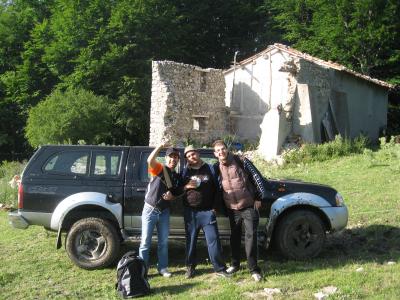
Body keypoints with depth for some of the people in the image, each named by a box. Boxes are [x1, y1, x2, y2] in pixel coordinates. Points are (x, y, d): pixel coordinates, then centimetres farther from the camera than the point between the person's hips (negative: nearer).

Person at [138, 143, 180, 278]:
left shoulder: (177, 177, 9)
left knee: (163, 242, 12)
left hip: (164, 212, 5)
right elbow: (150, 160, -31)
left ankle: (162, 267, 24)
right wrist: (160, 146, -39)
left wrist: (171, 196, -4)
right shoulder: (159, 169, -8)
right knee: (145, 242, 1)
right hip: (150, 210, -5)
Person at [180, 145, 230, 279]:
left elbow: (216, 188, 9)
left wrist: (214, 206, 3)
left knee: (213, 240, -4)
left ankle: (220, 269, 2)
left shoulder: (209, 168, 7)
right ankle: (190, 267, 20)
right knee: (191, 240, 7)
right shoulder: (185, 171, 9)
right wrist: (186, 187, -10)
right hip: (190, 211, 1)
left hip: (207, 211, -1)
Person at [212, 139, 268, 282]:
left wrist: (259, 197, -6)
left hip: (249, 206, -4)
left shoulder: (241, 161, -7)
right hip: (232, 209, 4)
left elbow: (257, 177, -4)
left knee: (251, 236, -5)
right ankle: (235, 264, 30)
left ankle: (254, 269, 1)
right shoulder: (216, 167, 3)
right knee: (234, 237, 14)